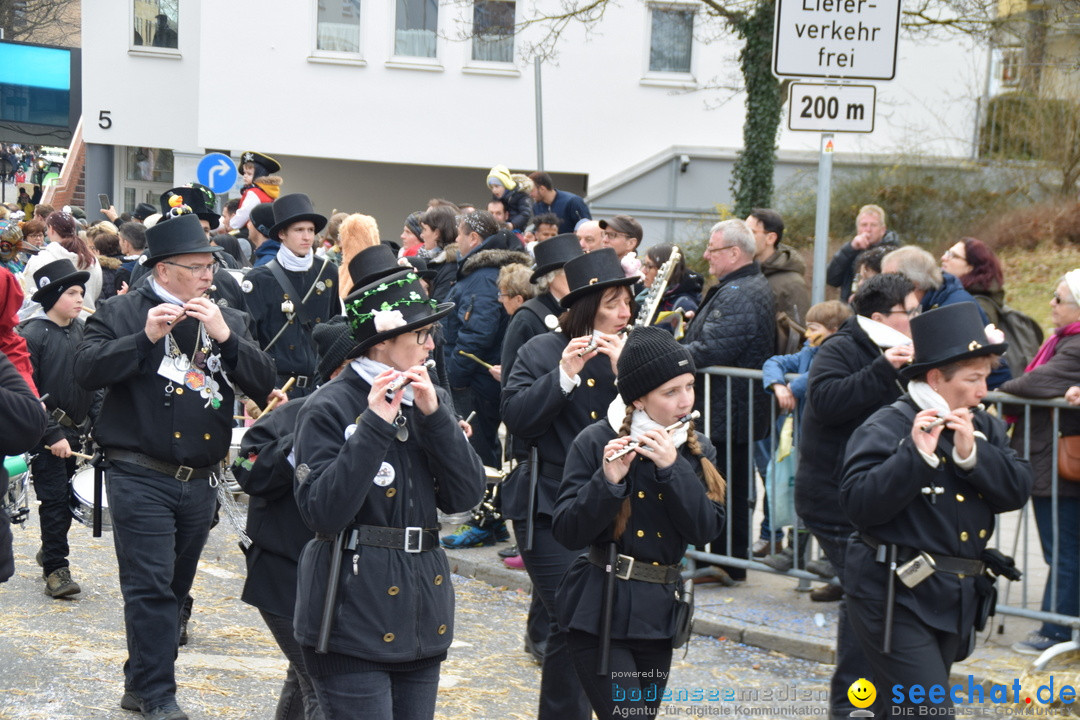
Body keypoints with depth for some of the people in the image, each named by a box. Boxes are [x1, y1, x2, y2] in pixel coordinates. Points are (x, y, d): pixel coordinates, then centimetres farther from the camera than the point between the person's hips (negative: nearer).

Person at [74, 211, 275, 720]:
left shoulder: (226, 320, 10)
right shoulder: (122, 313, -1)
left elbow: (263, 384, -1)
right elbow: (86, 370, -14)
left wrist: (224, 337, -15)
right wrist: (145, 338, -23)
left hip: (200, 481, 5)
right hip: (141, 480, -5)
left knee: (174, 588, 13)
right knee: (151, 587, -10)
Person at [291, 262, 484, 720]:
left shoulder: (431, 400, 10)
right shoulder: (330, 408, -9)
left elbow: (465, 496, 0)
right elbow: (323, 513, -20)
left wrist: (433, 415, -10)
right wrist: (374, 426, -22)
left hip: (421, 618, 6)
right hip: (354, 618, -6)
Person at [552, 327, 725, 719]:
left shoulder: (695, 449, 5)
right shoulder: (596, 443, -8)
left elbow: (706, 529, -7)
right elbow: (567, 531, -13)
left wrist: (671, 468, -18)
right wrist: (608, 480, -27)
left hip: (657, 613, 5)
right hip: (600, 612, -5)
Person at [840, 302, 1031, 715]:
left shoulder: (983, 428, 9)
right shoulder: (887, 428, -12)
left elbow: (1016, 492, -2)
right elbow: (859, 503, -23)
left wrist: (971, 453, -15)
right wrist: (916, 454, -28)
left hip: (954, 599, 7)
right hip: (895, 596, -7)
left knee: (899, 707, 17)